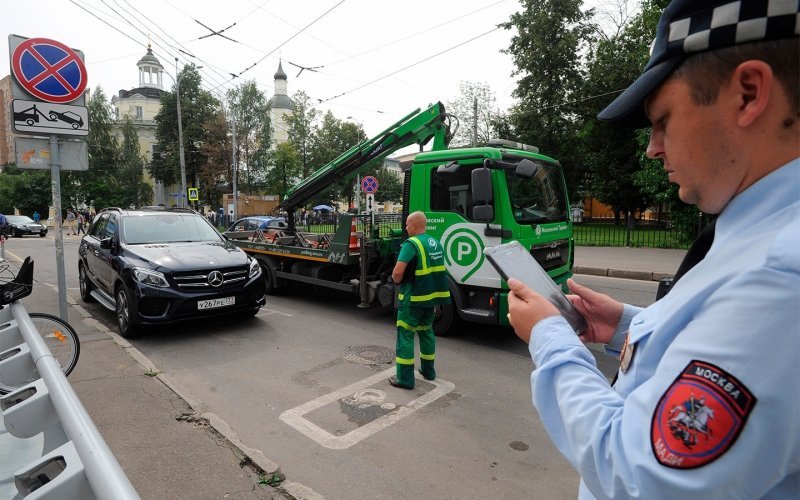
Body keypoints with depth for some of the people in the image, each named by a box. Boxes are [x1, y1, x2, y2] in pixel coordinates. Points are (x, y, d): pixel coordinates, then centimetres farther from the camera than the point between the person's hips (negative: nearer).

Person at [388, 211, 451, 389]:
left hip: (413, 298, -8)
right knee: (426, 331, 22)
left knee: (405, 335, 2)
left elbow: (397, 273, -25)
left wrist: (397, 281, -3)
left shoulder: (411, 244, -16)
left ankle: (405, 378, 6)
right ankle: (428, 370, 33)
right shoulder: (436, 243, 8)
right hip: (431, 296, 8)